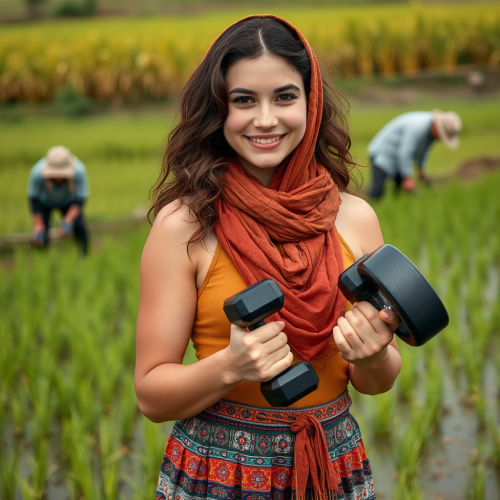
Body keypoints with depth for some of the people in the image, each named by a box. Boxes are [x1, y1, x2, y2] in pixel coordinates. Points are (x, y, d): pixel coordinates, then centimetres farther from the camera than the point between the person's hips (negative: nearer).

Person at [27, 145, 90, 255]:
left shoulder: (79, 171, -39)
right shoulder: (38, 173, -39)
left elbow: (79, 200, -27)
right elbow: (34, 198, -22)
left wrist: (68, 221, -40)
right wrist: (38, 225, -25)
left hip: (69, 201, 1)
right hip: (44, 201, -1)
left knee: (80, 227, -18)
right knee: (40, 237, -16)